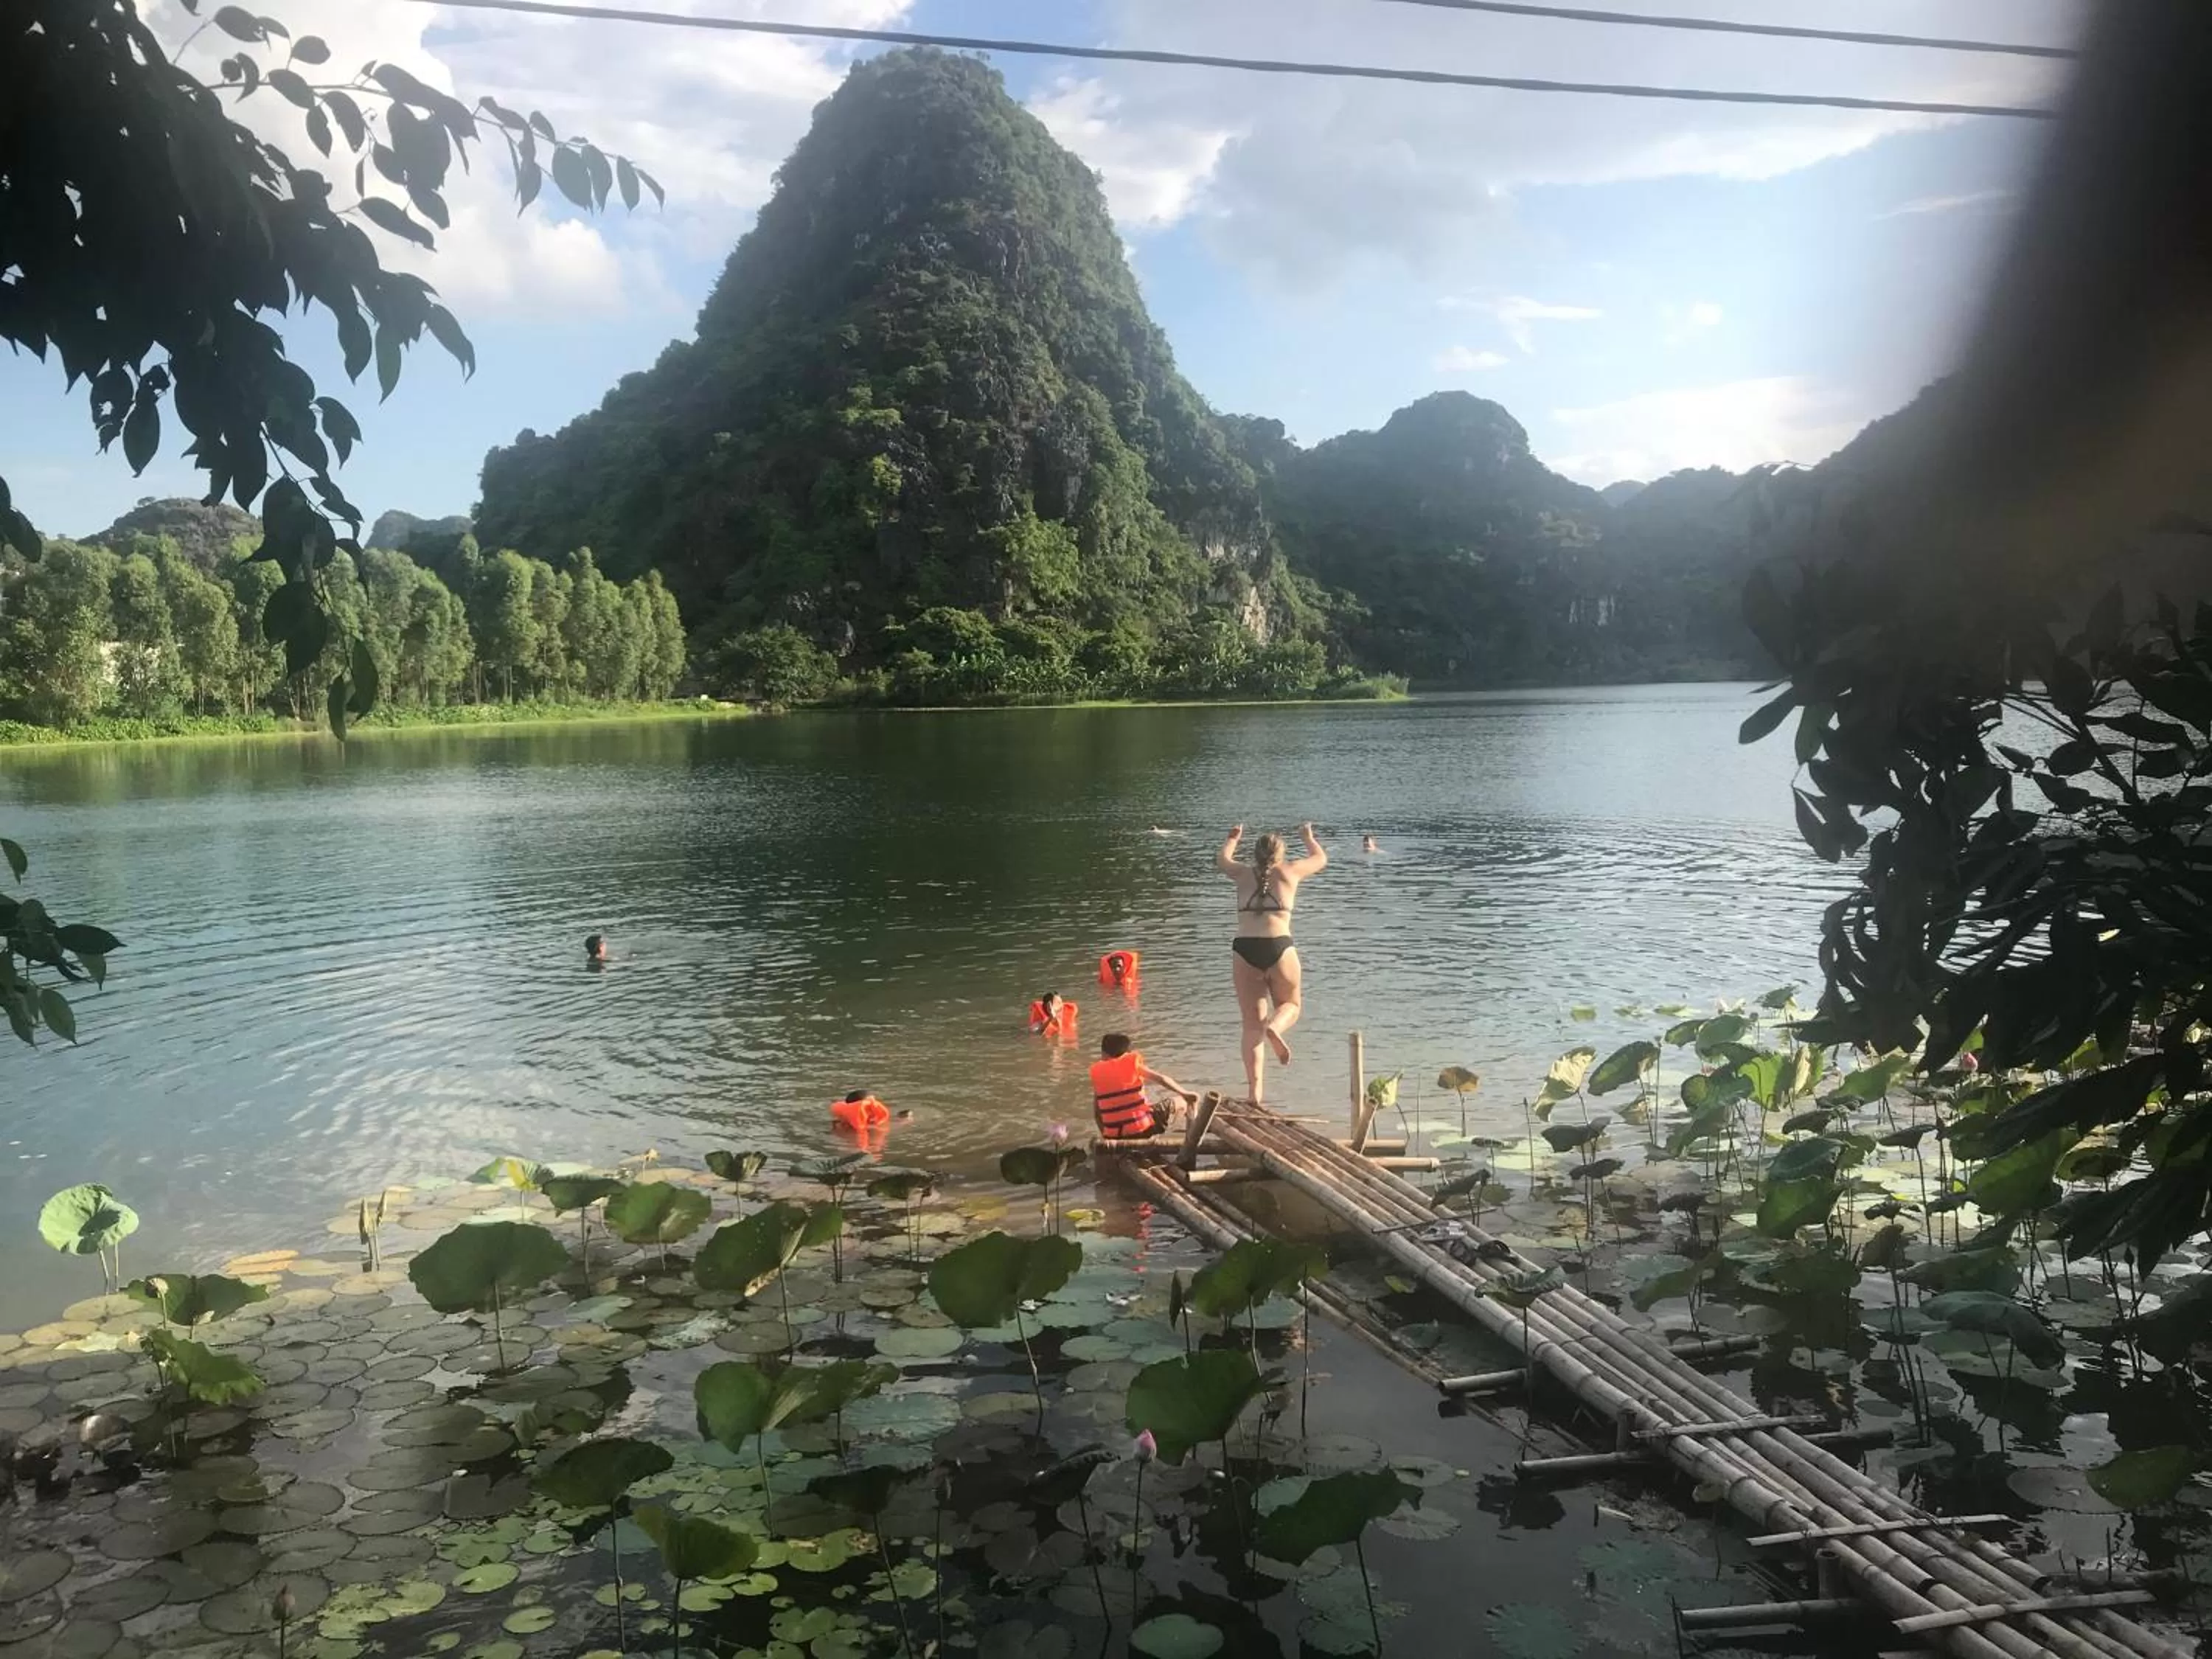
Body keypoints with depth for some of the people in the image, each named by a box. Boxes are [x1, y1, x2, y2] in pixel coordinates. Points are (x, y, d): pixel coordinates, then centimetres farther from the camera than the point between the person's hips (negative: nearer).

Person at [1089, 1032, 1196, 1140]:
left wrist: (1106, 1135, 15)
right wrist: (1185, 1093, 7)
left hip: (1115, 1136, 2)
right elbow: (1161, 1079, -6)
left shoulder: (1096, 1072, 4)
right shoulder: (1133, 1063, -2)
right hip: (1141, 1129, -2)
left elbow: (1096, 1112, 5)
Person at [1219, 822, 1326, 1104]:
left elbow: (1221, 860, 38)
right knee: (1291, 1004, 20)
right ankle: (1275, 1027, -17)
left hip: (1245, 949, 2)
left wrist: (1233, 839, 57)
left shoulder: (1243, 874, 14)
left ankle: (1255, 1090, -3)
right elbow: (1320, 859, 29)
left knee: (1252, 1024, 7)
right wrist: (1308, 836, 48)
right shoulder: (1289, 871, 9)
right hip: (1279, 946, -2)